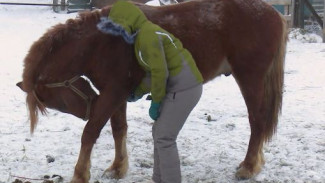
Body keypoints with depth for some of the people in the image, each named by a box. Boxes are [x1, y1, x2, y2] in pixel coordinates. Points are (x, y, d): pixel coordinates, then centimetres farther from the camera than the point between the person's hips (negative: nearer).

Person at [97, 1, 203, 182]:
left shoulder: (147, 35, -15)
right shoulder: (146, 34, 17)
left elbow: (160, 72, -20)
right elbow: (155, 72, 21)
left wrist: (155, 102, -11)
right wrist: (138, 93, 26)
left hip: (183, 89, -10)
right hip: (180, 87, 10)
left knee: (165, 139, -6)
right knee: (159, 133, 16)